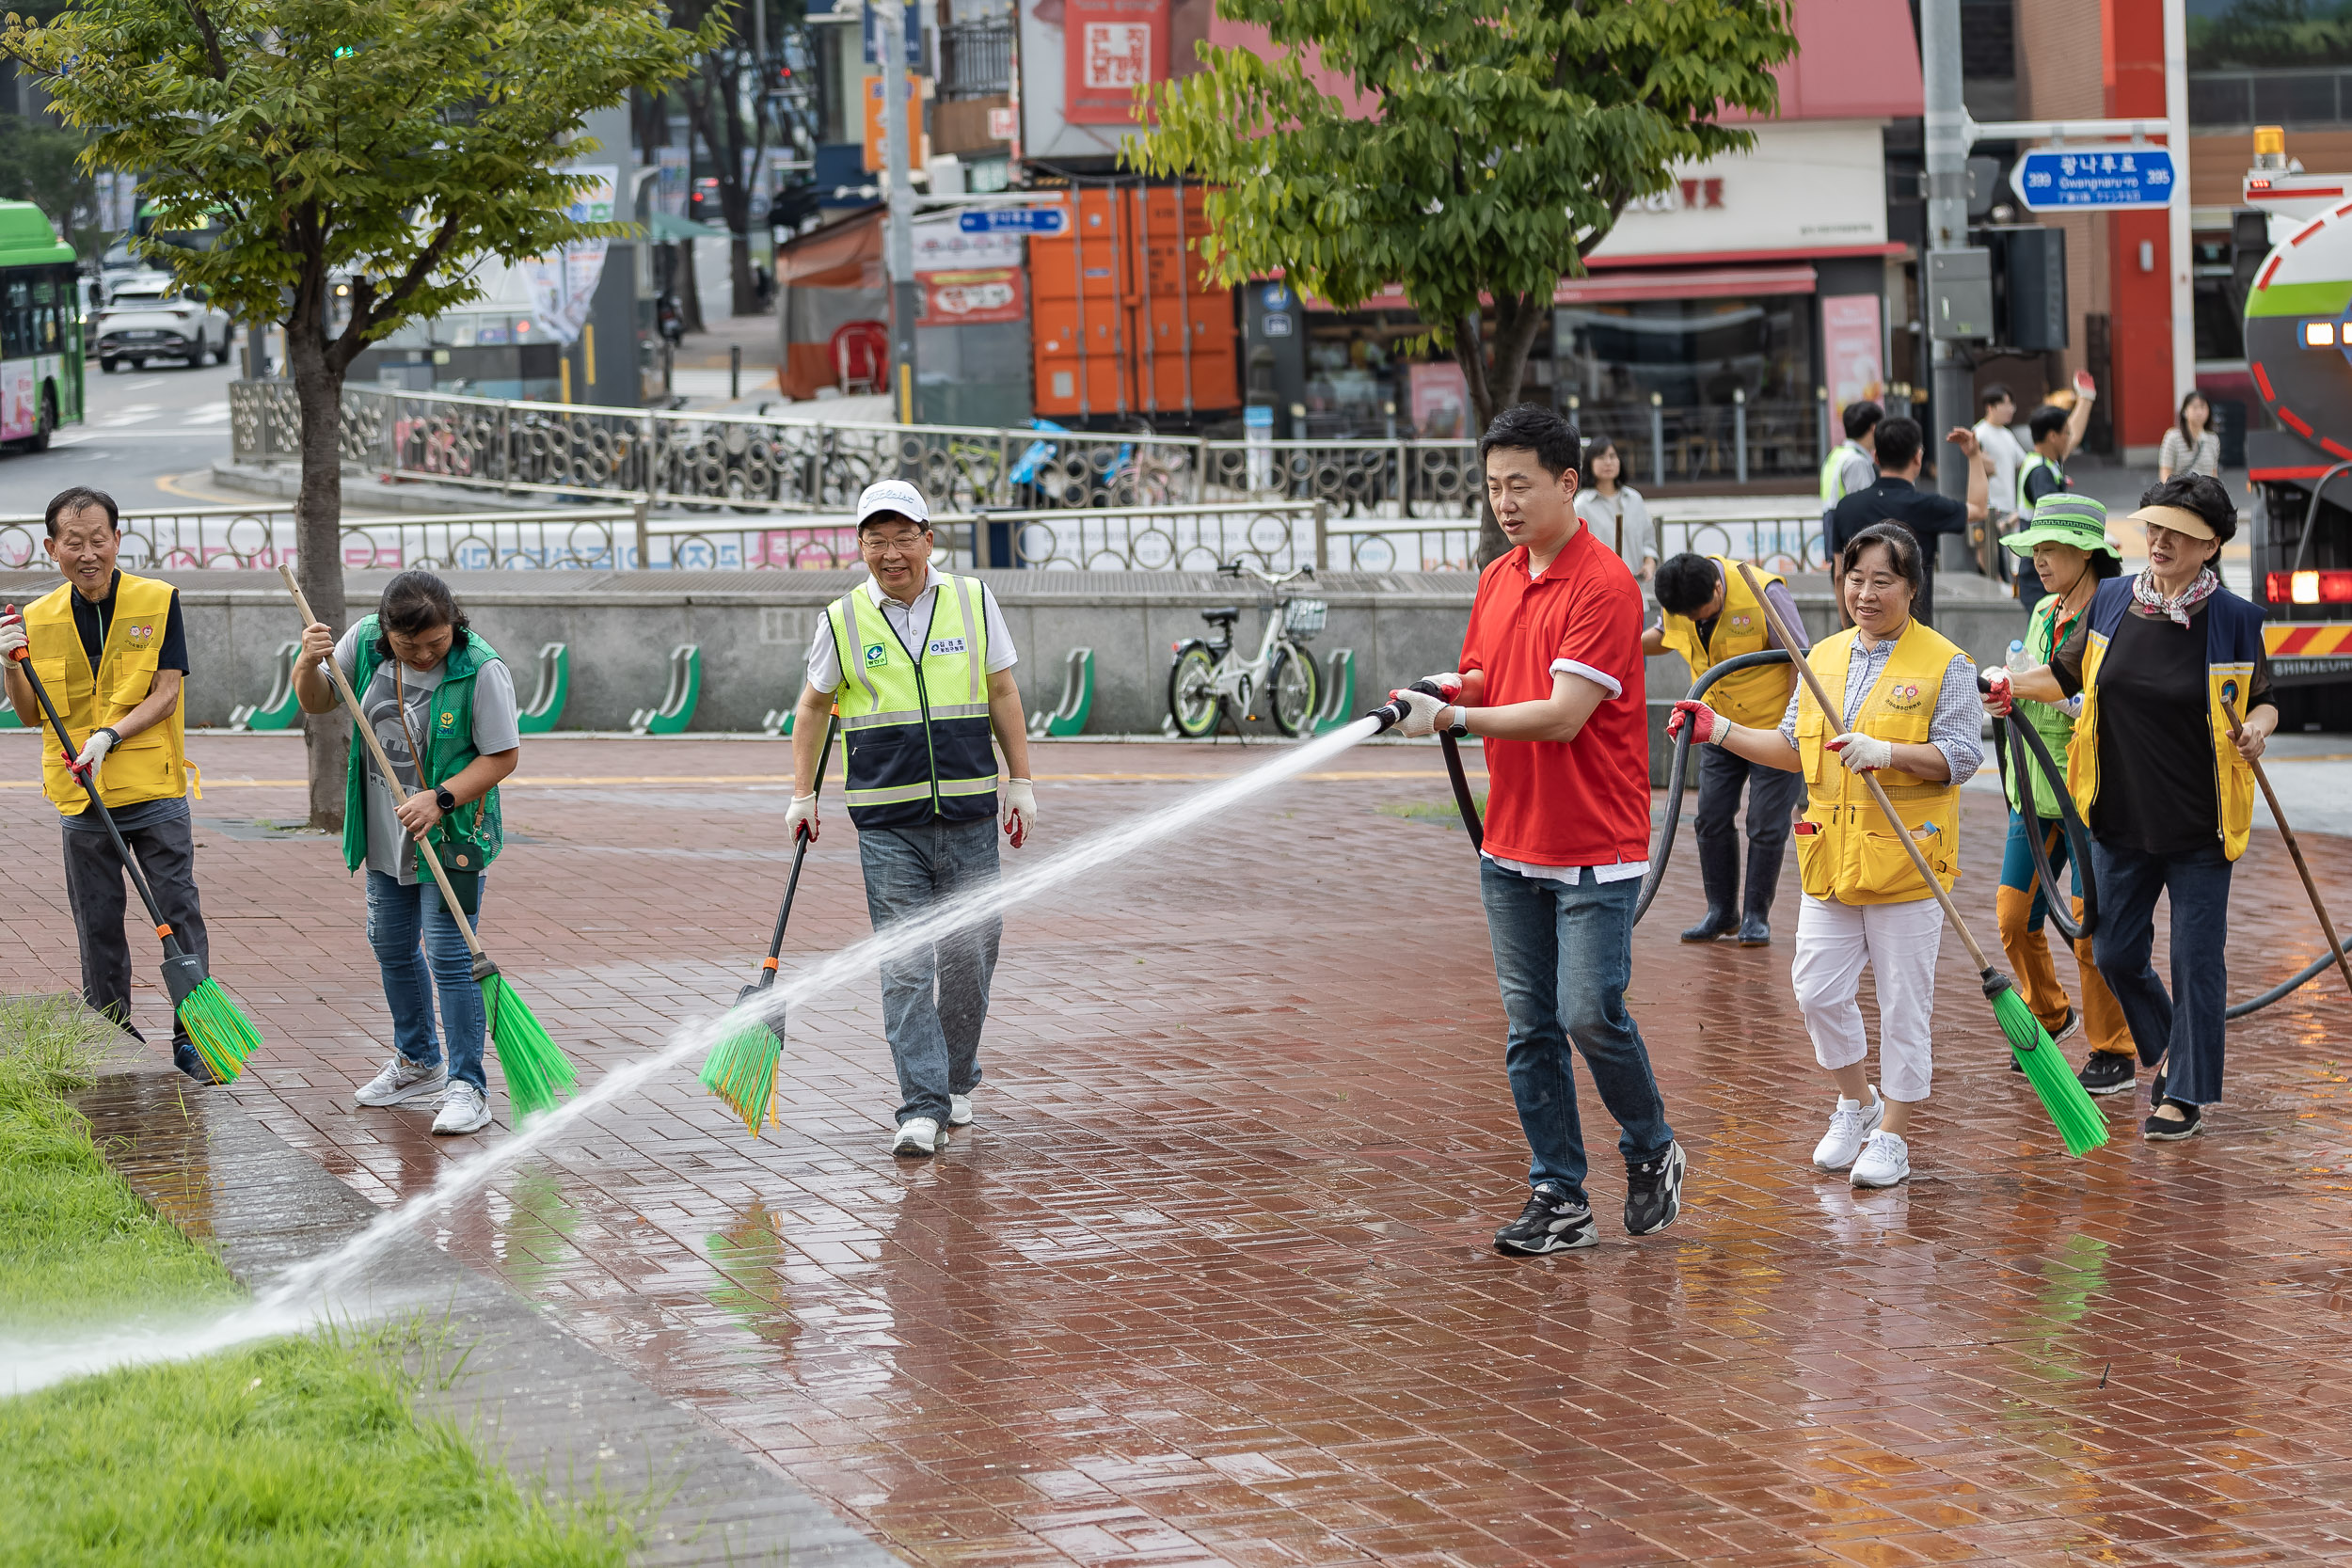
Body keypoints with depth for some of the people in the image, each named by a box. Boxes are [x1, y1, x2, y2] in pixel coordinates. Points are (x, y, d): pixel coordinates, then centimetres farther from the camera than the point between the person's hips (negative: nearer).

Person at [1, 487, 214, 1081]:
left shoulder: (158, 602, -3)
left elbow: (166, 694, -7)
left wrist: (110, 736, -21)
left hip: (155, 792, -2)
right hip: (82, 801, 2)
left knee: (179, 914, -3)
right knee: (97, 927, 7)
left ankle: (192, 1040, 1)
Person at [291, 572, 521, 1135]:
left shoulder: (480, 669, -21)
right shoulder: (365, 642, -7)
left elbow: (503, 755, -16)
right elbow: (316, 702, 5)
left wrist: (440, 800, -26)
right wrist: (309, 665, -18)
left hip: (452, 837, -6)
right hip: (387, 834, 6)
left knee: (449, 956, -10)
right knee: (392, 947, 18)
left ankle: (467, 1088, -4)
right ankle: (419, 1062, 37)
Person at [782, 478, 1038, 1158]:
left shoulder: (972, 600, 3)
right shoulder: (844, 619, 1)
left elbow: (1002, 693, 10)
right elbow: (814, 705, 14)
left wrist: (1021, 782, 8)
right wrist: (803, 795, 11)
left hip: (969, 814, 1)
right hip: (887, 824, -1)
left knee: (969, 955, 3)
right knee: (904, 966, -7)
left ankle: (955, 1080, 25)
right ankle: (922, 1110, -8)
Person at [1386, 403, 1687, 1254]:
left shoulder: (1604, 584, -14)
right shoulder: (1497, 579, 11)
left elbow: (1563, 715, -19)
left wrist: (1454, 717, -19)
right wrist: (1445, 692, -4)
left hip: (1596, 851, -7)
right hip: (1511, 847, 7)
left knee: (1590, 1014, -11)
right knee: (1530, 1027, 4)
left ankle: (1652, 1154, 13)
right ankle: (1559, 1199, 8)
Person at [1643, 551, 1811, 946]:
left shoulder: (1764, 594, -25)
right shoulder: (1676, 600, -8)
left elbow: (1800, 657, -17)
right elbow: (1662, 636, 15)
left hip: (1773, 723, -5)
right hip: (1720, 729, 5)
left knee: (1766, 825, -3)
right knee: (1711, 819, 2)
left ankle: (1756, 916, 8)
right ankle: (1721, 913, 13)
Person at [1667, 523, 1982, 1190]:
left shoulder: (1944, 664, -5)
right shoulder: (1824, 658, 13)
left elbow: (1961, 756, -10)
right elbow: (1793, 747, 19)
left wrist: (1886, 752, -23)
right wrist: (1721, 730, 9)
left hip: (1905, 861, -5)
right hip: (1832, 860, 5)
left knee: (1904, 1004, 1)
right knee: (1818, 992, 3)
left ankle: (1893, 1135, 11)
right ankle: (1857, 1103, 26)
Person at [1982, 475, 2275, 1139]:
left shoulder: (2233, 620, -7)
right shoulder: (2112, 601, 2)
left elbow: (2264, 701, 4)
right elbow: (2067, 674, 14)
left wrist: (2256, 729, -17)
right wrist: (2010, 683, -3)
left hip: (2200, 827, -4)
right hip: (2119, 820, 4)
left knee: (2196, 958, 0)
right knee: (2115, 953, 10)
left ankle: (2187, 1095, 11)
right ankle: (2167, 1047, 37)